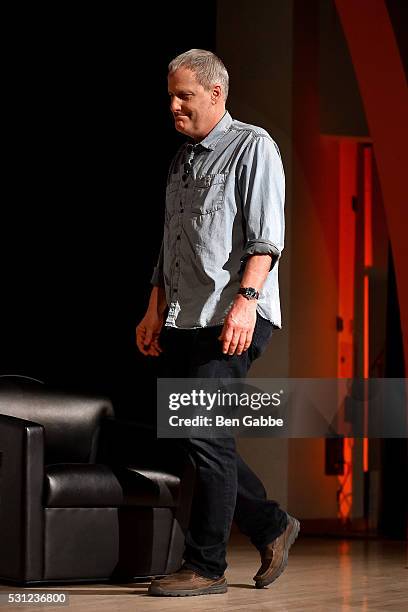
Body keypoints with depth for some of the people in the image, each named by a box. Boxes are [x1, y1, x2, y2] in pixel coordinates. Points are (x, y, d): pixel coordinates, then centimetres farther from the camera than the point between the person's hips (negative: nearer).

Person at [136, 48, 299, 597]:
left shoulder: (252, 146, -3)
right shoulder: (182, 161, 21)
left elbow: (266, 236, -13)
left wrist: (246, 298, -24)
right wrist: (155, 310, 20)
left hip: (231, 322, -8)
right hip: (183, 322, 8)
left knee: (205, 435, -11)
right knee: (184, 435, 7)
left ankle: (206, 567, -2)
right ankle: (271, 527, 22)